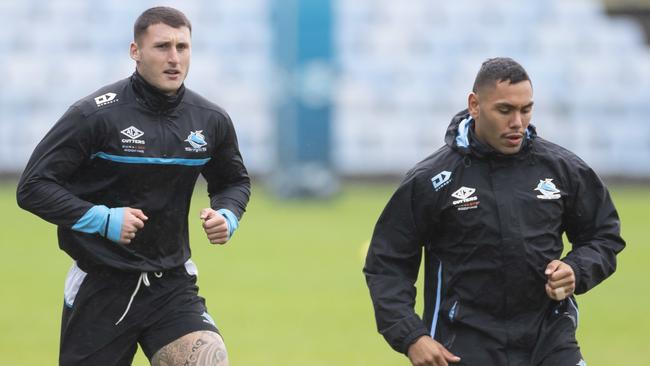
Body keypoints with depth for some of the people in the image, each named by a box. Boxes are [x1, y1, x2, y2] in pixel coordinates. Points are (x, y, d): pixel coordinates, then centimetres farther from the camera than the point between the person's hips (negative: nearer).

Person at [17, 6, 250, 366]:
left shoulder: (211, 120, 3)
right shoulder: (95, 114, -12)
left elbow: (235, 181, 22)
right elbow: (33, 186, -12)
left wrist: (227, 217, 0)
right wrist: (102, 220, -21)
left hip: (173, 282, 3)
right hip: (100, 288, -3)